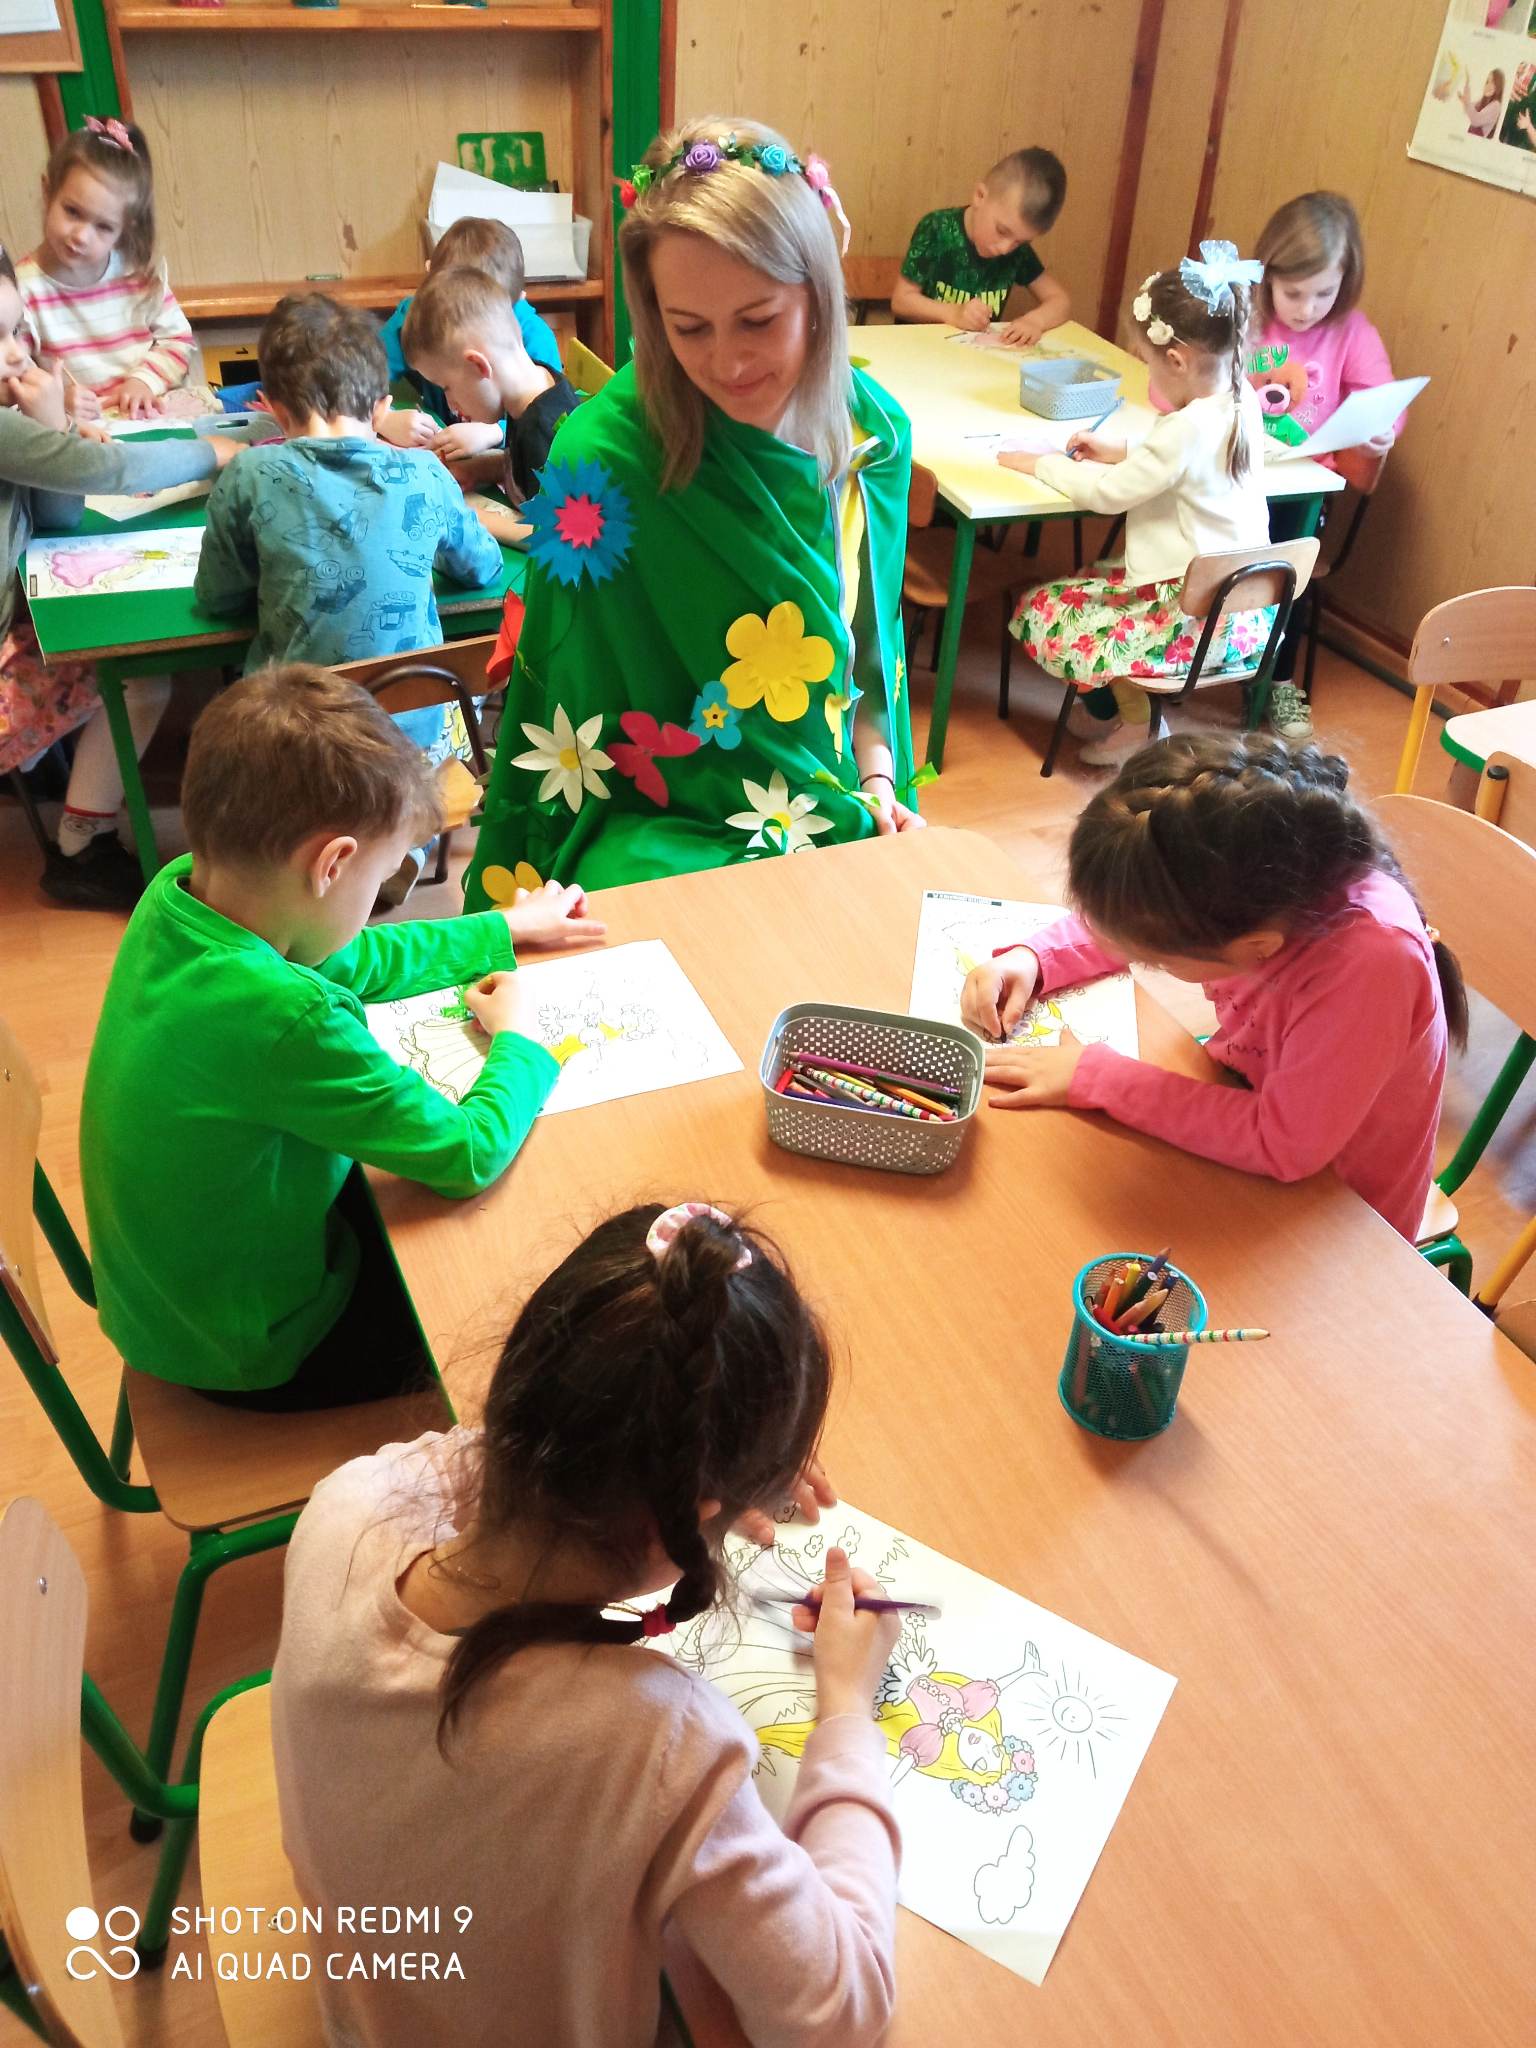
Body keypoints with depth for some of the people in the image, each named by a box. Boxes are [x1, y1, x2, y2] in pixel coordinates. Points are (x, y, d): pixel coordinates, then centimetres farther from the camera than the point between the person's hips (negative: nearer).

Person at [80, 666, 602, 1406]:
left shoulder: (179, 890, -14)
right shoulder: (285, 1017, -40)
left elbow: (353, 961, 5)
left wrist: (506, 931, 11)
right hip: (255, 1352, -7)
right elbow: (468, 1156, -29)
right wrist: (518, 1040, -11)